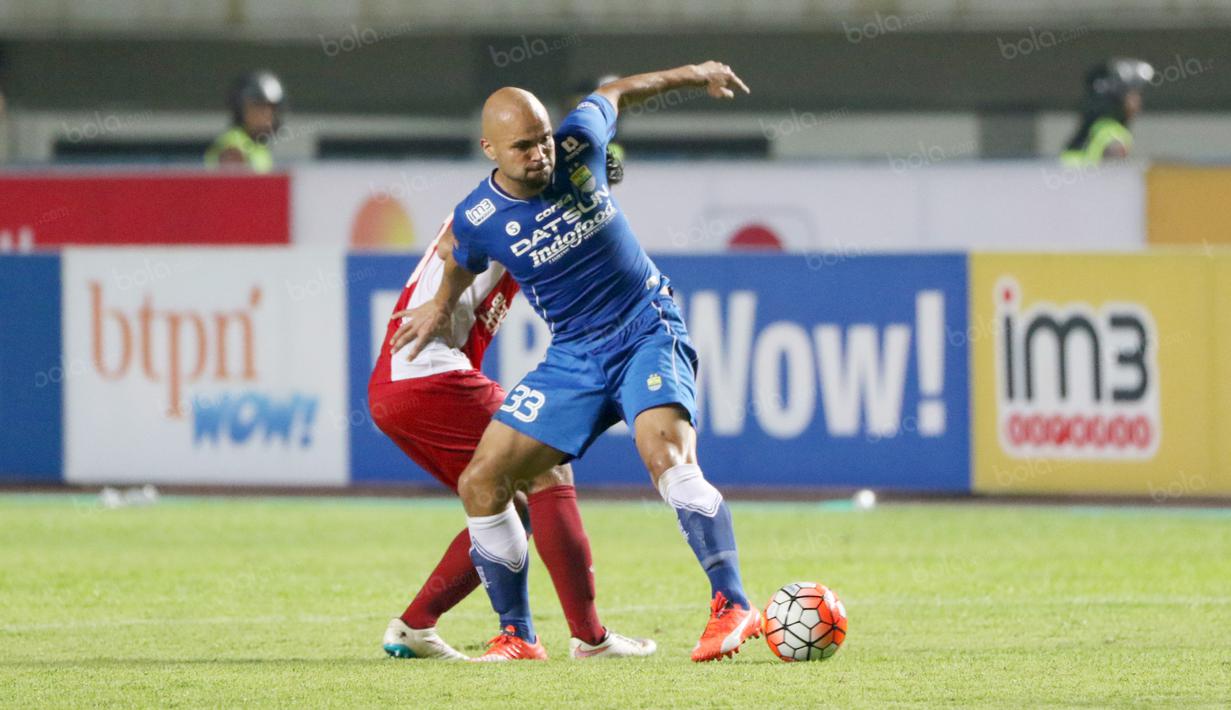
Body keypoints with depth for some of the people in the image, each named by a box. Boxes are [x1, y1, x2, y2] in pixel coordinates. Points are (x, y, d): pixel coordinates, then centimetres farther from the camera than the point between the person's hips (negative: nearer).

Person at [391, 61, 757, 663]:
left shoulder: (579, 144, -11)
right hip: (572, 357, 3)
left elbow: (615, 93, 12)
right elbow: (462, 267, 17)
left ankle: (732, 606, -32)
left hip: (650, 332, -3)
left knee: (665, 453, -31)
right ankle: (516, 636, 10)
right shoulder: (476, 221, -10)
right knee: (481, 483, -5)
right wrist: (441, 307, 28)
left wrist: (693, 74, 24)